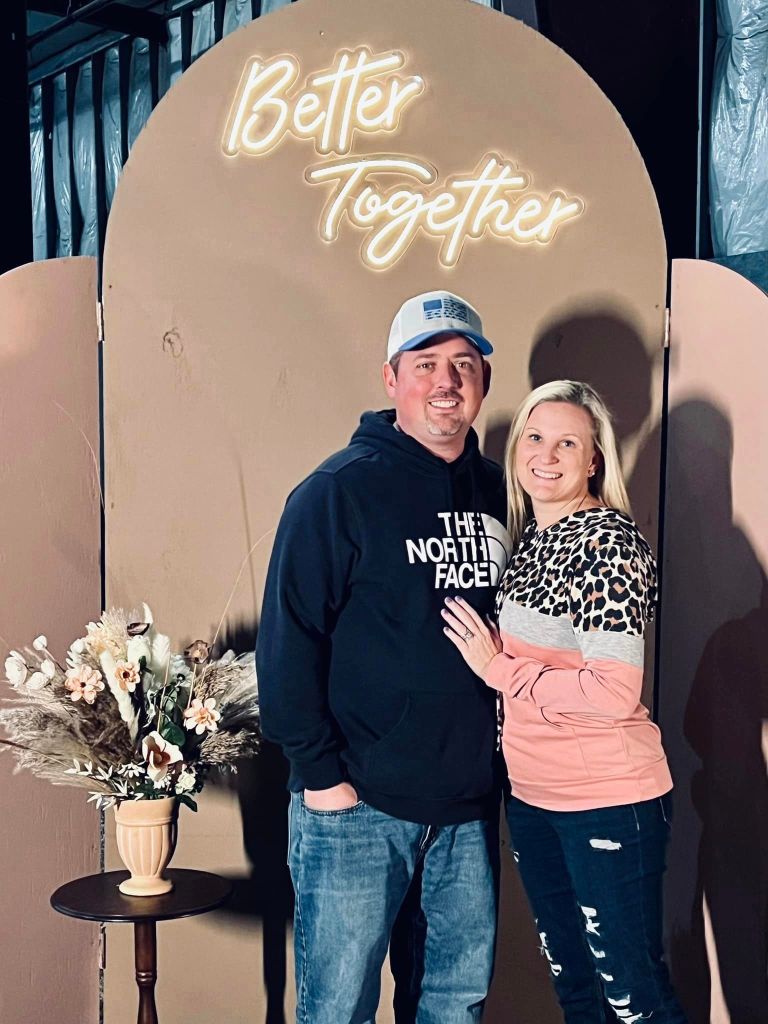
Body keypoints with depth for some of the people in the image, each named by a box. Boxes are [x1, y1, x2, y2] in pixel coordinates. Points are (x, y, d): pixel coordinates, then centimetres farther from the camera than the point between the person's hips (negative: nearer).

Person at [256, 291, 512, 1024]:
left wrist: (504, 749, 9)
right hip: (359, 802, -5)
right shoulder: (341, 490, -11)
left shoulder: (495, 489, 8)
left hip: (471, 799, 6)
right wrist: (318, 771, -14)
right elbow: (288, 640, -13)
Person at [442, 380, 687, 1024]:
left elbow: (614, 693, -23)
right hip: (531, 795, 8)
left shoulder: (610, 542, -17)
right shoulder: (526, 536, 7)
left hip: (608, 800, -8)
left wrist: (499, 669, -15)